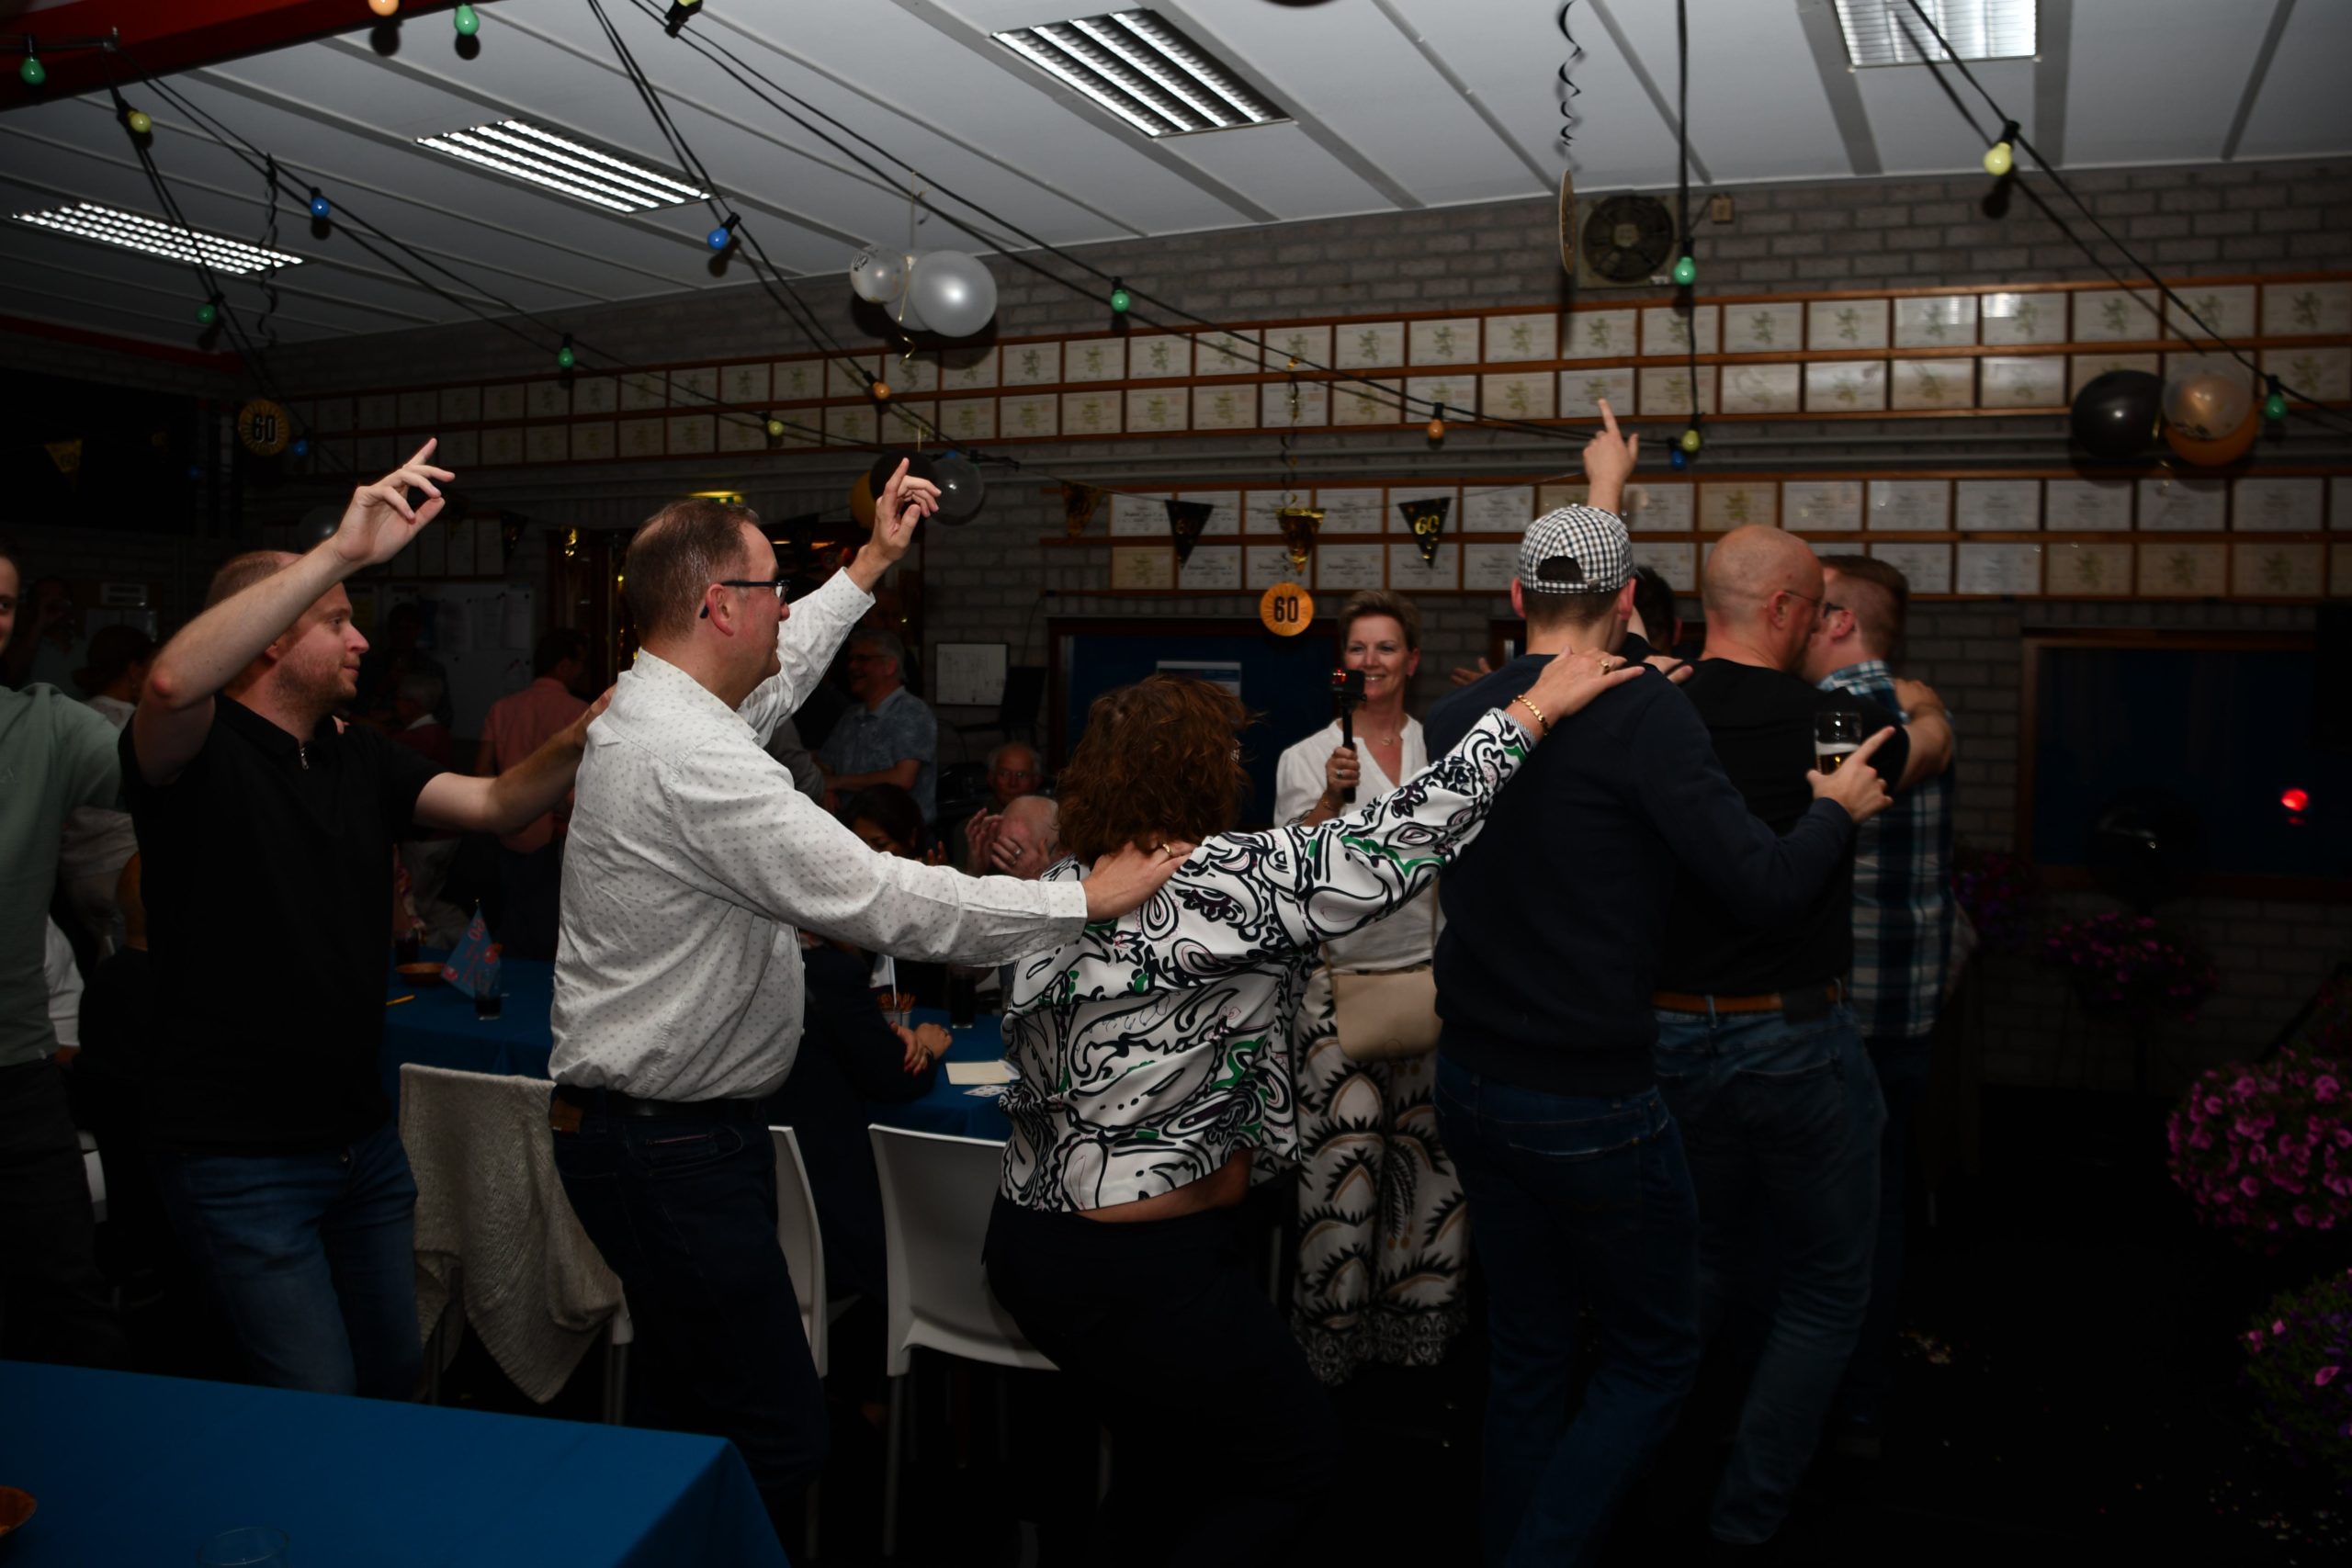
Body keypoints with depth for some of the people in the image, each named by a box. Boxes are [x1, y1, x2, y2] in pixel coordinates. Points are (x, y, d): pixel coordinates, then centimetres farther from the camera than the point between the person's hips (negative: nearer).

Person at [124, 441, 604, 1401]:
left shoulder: (358, 757, 9)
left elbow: (494, 804, 2)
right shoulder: (202, 750, -13)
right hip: (241, 1152, -7)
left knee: (395, 1375, 19)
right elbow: (173, 681, -36)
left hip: (361, 1134, 7)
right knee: (319, 1408, -3)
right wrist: (343, 551, -40)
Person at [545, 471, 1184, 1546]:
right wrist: (1087, 902, -19)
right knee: (774, 1445, -6)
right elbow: (881, 901, -26)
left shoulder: (646, 711, 7)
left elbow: (775, 673, 29)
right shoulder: (690, 761, -24)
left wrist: (871, 564, 33)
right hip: (673, 1144, -11)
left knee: (695, 1410, 20)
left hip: (650, 1125, 11)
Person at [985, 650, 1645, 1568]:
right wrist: (1533, 710, -13)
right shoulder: (1214, 882, -20)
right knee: (1295, 1461, 13)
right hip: (1142, 1270, -8)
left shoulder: (1064, 887, 3)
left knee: (1163, 1460, 27)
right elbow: (1393, 844, -20)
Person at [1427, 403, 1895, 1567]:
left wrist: (1600, 494, 36)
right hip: (1591, 1105, -6)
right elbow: (1765, 884, -20)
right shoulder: (1643, 715, -16)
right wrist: (1839, 808, 2)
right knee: (1653, 1358, 12)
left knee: (1526, 1356, 18)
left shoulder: (1458, 715, 3)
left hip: (1471, 1082, 7)